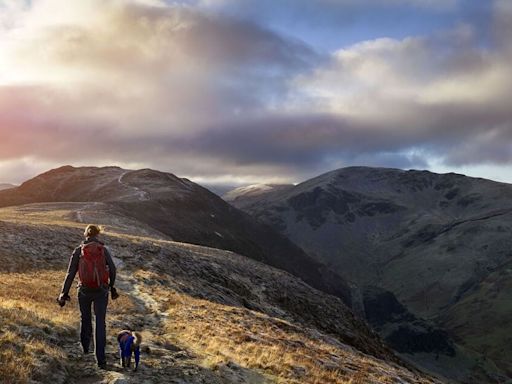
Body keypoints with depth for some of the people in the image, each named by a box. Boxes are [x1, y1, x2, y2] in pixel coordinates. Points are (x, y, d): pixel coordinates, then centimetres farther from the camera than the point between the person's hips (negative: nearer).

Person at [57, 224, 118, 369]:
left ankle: (85, 346, 47)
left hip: (84, 291, 1)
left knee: (85, 317, 26)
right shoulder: (104, 250, -2)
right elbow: (112, 270, 0)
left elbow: (70, 273, -7)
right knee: (100, 324, 2)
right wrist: (112, 287, 17)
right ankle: (101, 359, -8)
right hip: (101, 291, -1)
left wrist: (64, 293, -4)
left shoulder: (78, 251, -4)